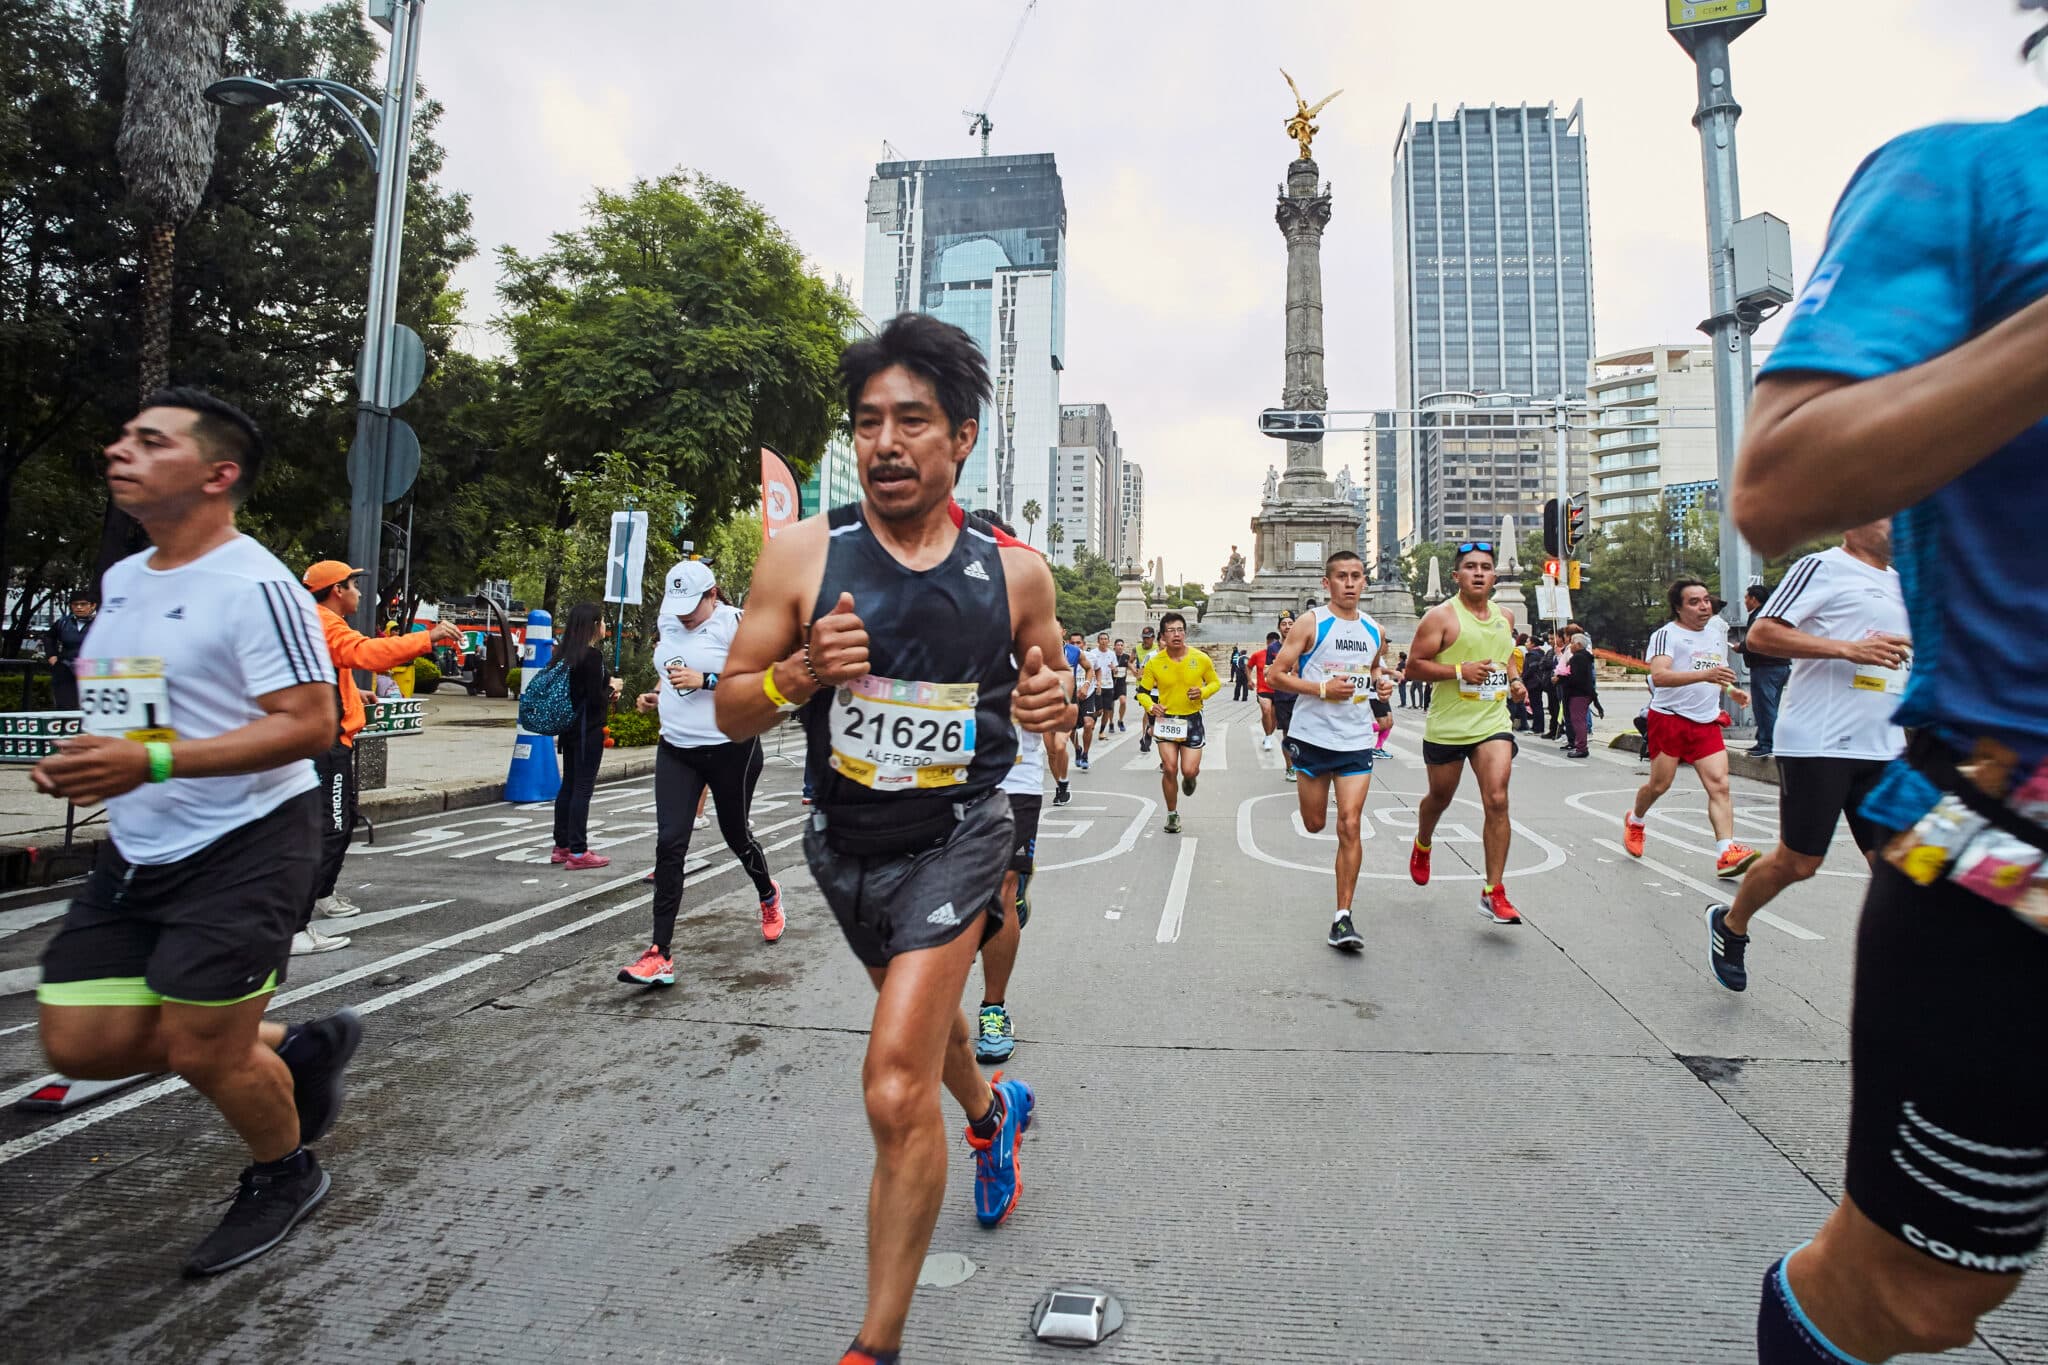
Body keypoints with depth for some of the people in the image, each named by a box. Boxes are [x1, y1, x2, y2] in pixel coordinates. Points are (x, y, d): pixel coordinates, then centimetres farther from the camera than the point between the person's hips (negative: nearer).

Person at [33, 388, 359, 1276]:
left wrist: (151, 762, -26)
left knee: (200, 1051, 0)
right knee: (82, 1043, 8)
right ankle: (299, 1047, 27)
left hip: (242, 847, -9)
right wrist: (75, 763, 5)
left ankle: (285, 1177, 28)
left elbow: (310, 724, -22)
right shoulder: (122, 578, 13)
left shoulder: (255, 585, -16)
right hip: (135, 854, 9)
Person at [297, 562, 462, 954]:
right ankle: (295, 929, -15)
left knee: (343, 821, 24)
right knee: (329, 830, -13)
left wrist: (349, 692, 26)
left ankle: (322, 896, 39)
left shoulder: (319, 624, 18)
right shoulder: (325, 624, -16)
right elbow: (366, 652, -35)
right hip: (327, 743, -11)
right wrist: (428, 638, -39)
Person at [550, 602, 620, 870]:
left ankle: (562, 847, 21)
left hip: (569, 728, 8)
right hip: (588, 730, -8)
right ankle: (578, 852, -2)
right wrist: (612, 687, -1)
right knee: (583, 788, -5)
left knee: (568, 786, 14)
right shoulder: (592, 655, -16)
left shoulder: (568, 654, 9)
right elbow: (596, 699, -18)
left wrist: (607, 692, 10)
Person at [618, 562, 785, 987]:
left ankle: (768, 894, 45)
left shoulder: (736, 624, -10)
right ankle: (660, 953, -4)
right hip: (675, 750, 5)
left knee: (736, 835, 12)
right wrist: (655, 698, 6)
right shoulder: (668, 623, 10)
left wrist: (705, 680, -23)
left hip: (731, 749, -5)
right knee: (669, 844, -6)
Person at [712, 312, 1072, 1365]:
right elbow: (731, 710, -4)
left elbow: (1049, 681, 9)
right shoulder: (802, 554, -10)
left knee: (897, 1091, -13)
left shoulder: (1013, 569, -8)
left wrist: (1051, 705, -15)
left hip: (957, 834, -3)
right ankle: (991, 1108, 61)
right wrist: (801, 670, -25)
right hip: (847, 839, 3)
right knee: (922, 1003, 27)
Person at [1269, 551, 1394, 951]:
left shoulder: (1374, 631, 8)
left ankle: (1343, 917, 1)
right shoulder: (1311, 623, -5)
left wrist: (1382, 683, 4)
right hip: (1314, 735, -2)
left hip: (1357, 740, 2)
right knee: (1315, 825, 10)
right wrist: (1322, 688, -19)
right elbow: (1277, 675, -7)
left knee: (1350, 827, -6)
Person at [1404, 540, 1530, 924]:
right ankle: (1422, 847, 48)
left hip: (1493, 722, 3)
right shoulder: (1441, 616, -9)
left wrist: (1513, 681, 7)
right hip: (1447, 725, -3)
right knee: (1440, 799, 15)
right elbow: (1414, 665, -11)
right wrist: (1460, 670, -22)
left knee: (1497, 801, -10)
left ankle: (1493, 893, -4)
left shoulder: (1505, 617, 10)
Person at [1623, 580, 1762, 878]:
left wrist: (1731, 689, 13)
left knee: (1720, 785, -8)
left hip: (1706, 722, 6)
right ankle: (1634, 821, 31)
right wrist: (1705, 675, -39)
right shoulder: (1667, 634, -12)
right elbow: (1659, 676, -28)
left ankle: (1726, 853, -12)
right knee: (1659, 784, 2)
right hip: (1669, 717, -6)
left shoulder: (1718, 627, 12)